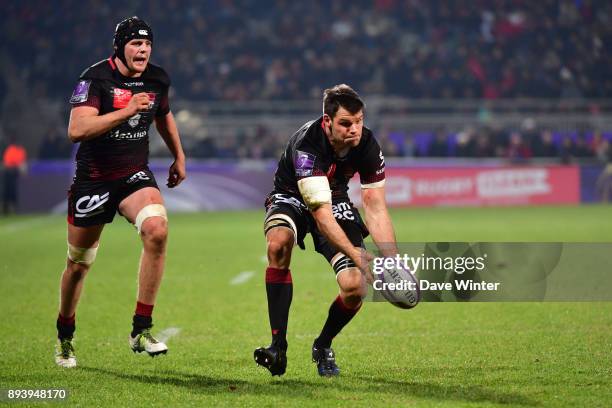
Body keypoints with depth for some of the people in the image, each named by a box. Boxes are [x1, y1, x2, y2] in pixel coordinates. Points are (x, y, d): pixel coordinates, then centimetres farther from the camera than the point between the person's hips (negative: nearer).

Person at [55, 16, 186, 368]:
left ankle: (142, 330, -21)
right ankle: (65, 339, 33)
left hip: (135, 175, 3)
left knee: (157, 230, -27)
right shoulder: (96, 78, -16)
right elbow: (76, 130, -30)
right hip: (93, 178, -3)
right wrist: (126, 111, -34)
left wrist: (179, 157, 28)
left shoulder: (157, 79, 0)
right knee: (78, 264, 8)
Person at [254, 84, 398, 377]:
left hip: (337, 202, 4)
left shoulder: (368, 146, -19)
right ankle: (278, 346, -33)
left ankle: (323, 345, 14)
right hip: (292, 199, -3)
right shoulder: (307, 144, -35)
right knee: (278, 244, -39)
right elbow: (320, 212, -40)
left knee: (355, 288, -17)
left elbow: (375, 207, -17)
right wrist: (354, 253, -51)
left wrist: (393, 261, -28)